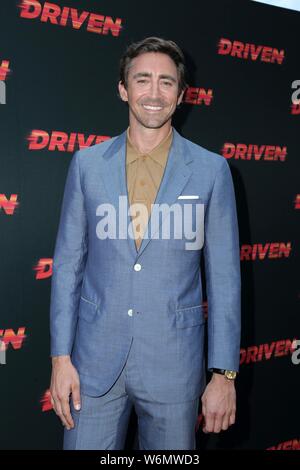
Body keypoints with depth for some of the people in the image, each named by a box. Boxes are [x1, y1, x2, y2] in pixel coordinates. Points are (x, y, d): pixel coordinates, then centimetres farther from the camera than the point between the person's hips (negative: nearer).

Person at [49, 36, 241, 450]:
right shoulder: (86, 163, 1)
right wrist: (61, 357, 0)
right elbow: (67, 263, 3)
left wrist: (224, 373, -4)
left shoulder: (211, 169, -3)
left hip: (175, 361, 0)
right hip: (95, 358, 1)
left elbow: (224, 275, -2)